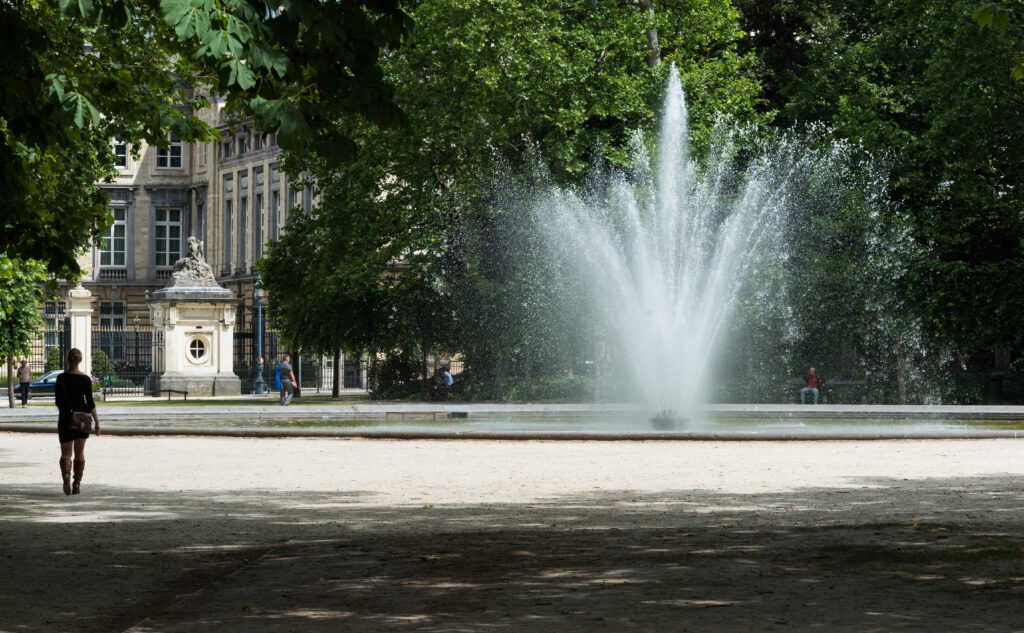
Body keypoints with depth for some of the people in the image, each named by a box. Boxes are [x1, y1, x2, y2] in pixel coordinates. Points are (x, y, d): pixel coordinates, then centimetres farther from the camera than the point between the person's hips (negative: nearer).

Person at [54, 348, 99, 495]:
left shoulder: (61, 378, -6)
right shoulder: (85, 379, -6)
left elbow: (58, 402, -1)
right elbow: (90, 402, -7)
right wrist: (97, 421, -3)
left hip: (65, 417, -1)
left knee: (66, 452, 5)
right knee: (79, 452, 14)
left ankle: (66, 476, -23)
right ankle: (77, 484, 13)